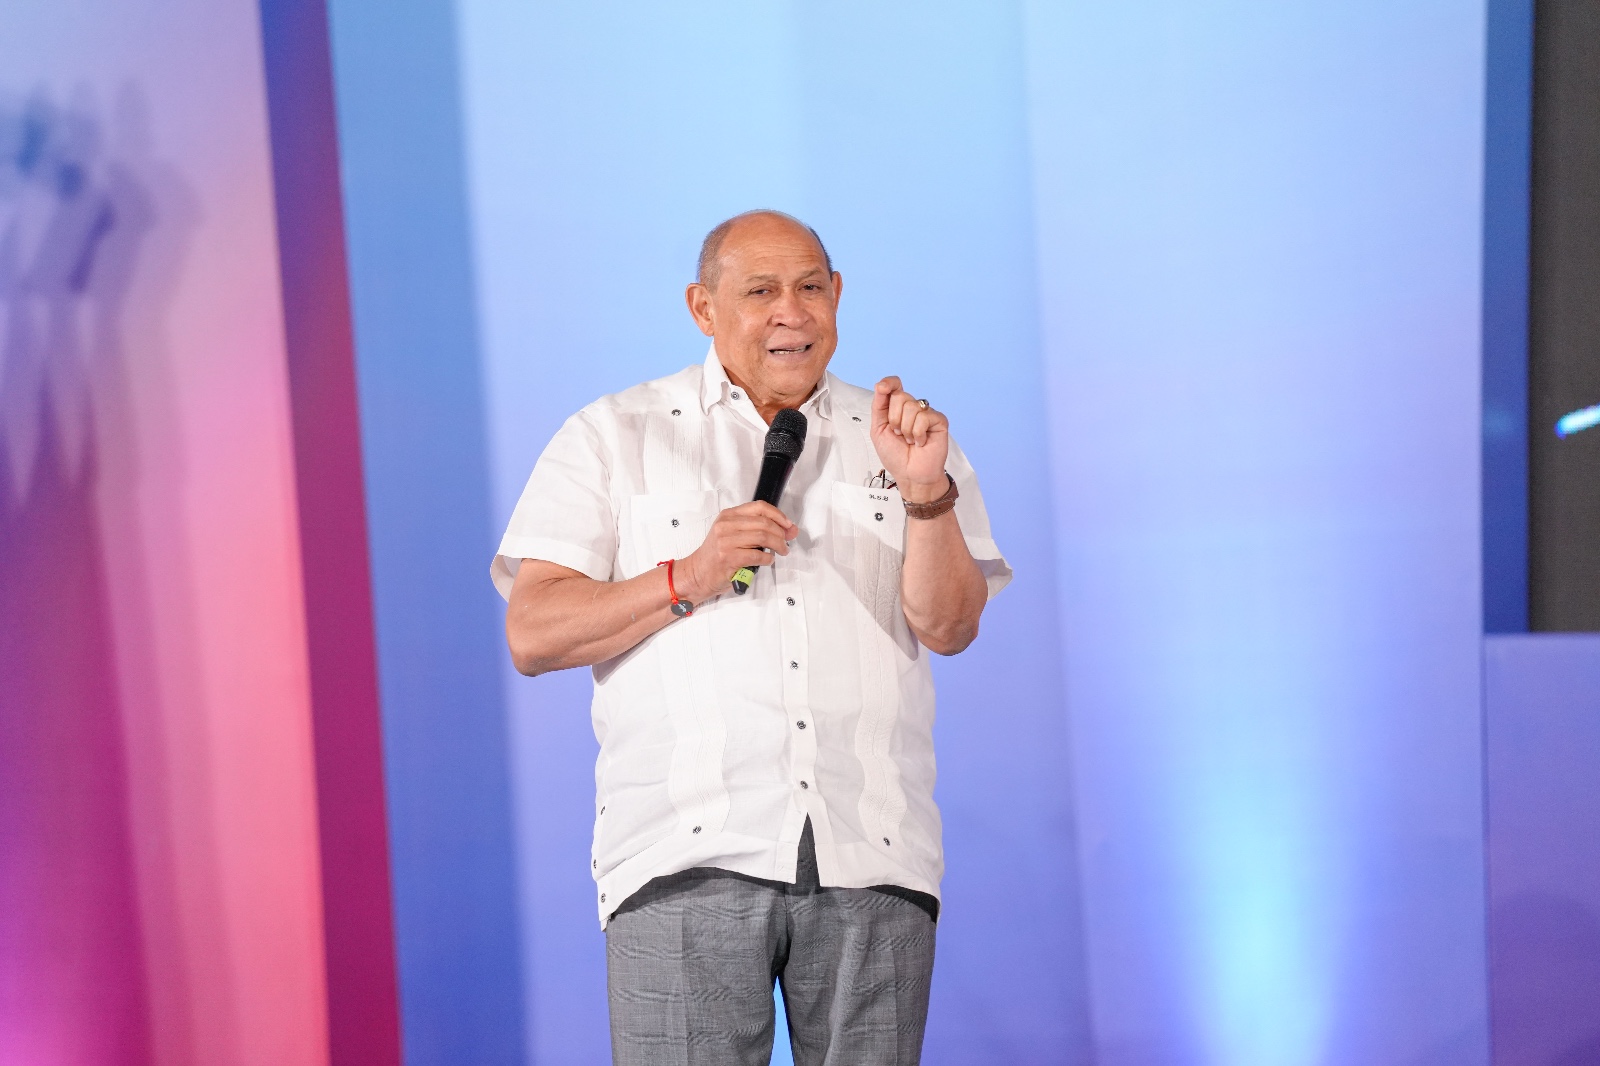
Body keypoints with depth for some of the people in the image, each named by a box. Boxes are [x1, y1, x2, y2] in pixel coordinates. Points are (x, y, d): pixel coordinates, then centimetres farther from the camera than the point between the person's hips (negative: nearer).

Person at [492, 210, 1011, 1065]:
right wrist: (688, 578, -10)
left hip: (871, 858, 2)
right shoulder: (614, 437, 10)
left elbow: (949, 628, 4)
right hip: (690, 854, -2)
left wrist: (925, 493, -11)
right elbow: (532, 635, 2)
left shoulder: (894, 440, 15)